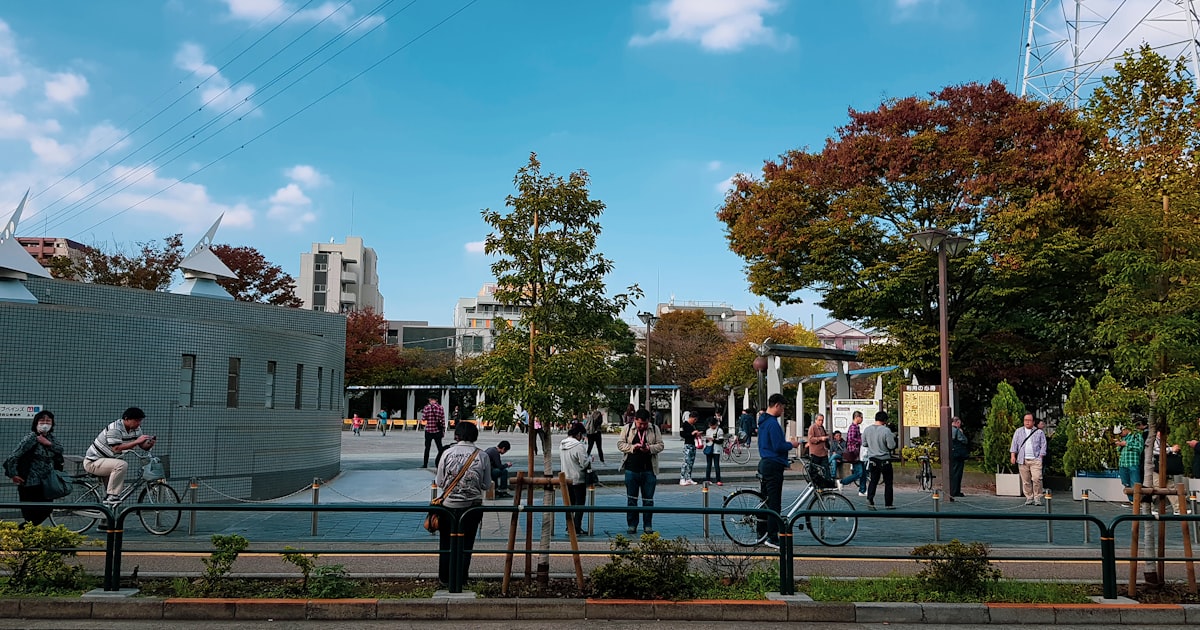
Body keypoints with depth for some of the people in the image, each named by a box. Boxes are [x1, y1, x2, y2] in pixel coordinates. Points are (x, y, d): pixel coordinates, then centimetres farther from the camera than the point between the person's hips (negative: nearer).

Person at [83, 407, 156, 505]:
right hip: (92, 462, -9)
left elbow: (143, 446, -1)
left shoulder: (136, 429, 0)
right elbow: (116, 448, -35)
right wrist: (136, 441, -38)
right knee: (121, 464, -32)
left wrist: (150, 444, -24)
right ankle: (111, 496, -25)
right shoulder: (114, 429, -24)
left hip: (108, 461, 9)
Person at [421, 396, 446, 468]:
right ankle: (438, 462, -2)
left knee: (427, 448, 11)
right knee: (440, 448, 7)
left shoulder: (427, 407, -6)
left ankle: (425, 464, 14)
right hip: (438, 430, 0)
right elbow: (443, 420, -1)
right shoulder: (440, 408, -2)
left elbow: (423, 419, -4)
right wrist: (443, 430, 7)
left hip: (428, 430, 0)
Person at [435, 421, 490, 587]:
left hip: (449, 505, 0)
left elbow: (439, 482, 0)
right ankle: (460, 578, 17)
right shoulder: (482, 456, -6)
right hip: (472, 506, 0)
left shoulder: (447, 453, -7)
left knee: (446, 542, 15)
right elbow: (487, 485, 0)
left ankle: (445, 577, 22)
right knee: (466, 543, 12)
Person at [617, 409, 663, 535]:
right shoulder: (627, 429, 3)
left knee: (648, 500, 4)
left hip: (649, 470, 0)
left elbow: (660, 445, 4)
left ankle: (648, 525, 14)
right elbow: (620, 444, 1)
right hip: (631, 469, 0)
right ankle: (632, 525, 16)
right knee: (631, 499, 6)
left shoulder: (654, 429, 5)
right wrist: (633, 447, -16)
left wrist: (649, 448, -16)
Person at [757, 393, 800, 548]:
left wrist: (787, 443, 15)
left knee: (765, 500, 16)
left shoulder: (763, 421, 14)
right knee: (774, 503, -7)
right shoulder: (773, 423, -17)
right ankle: (772, 538, -5)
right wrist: (791, 445, -5)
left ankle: (761, 533, 24)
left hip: (764, 464, 10)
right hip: (774, 465, -10)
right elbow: (778, 447, -21)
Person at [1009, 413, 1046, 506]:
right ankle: (1029, 498, 11)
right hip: (1022, 460, 2)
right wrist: (1013, 455, 1)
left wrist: (1040, 457, -1)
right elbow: (1014, 443, 12)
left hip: (1035, 460, -2)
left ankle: (1037, 498, -5)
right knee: (1025, 480, 2)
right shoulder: (1018, 431, 15)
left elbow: (1043, 445, 8)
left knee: (1036, 478, -15)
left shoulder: (1039, 432, 10)